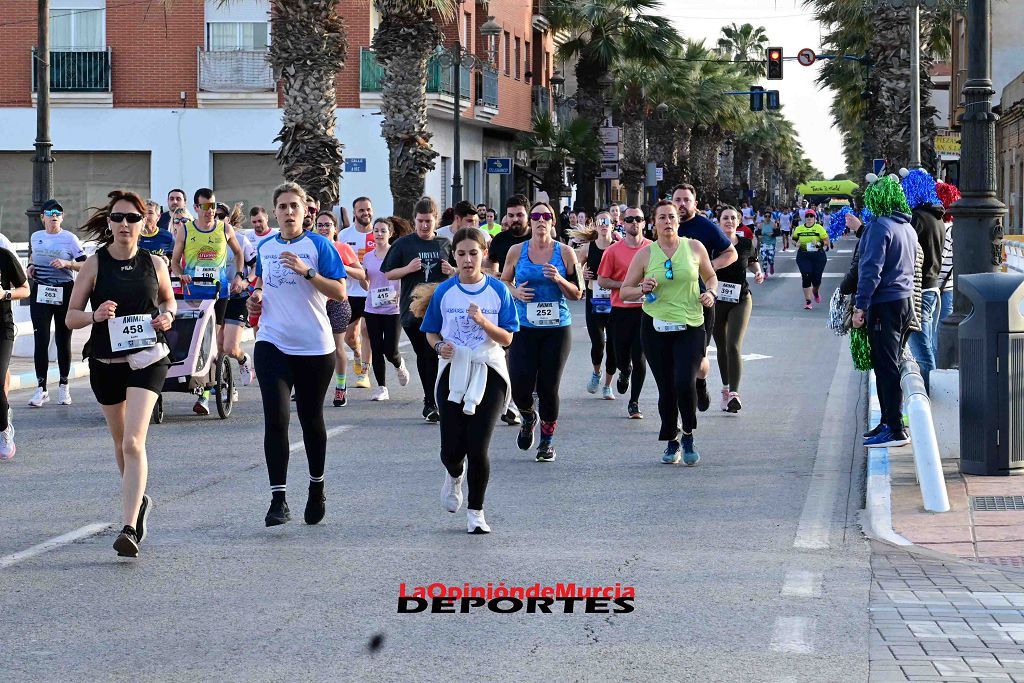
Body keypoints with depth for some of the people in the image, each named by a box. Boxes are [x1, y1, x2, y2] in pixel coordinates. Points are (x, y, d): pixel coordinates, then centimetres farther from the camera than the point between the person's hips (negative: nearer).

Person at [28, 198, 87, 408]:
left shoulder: (70, 238, -2)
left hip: (65, 293, -2)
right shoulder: (35, 237, 8)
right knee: (41, 339, -6)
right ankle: (41, 388, -4)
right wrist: (31, 266, 8)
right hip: (40, 292, 2)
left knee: (63, 340, 6)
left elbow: (85, 265, -1)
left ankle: (63, 385, 18)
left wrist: (67, 264, -16)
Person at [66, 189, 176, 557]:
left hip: (147, 359, -2)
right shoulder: (94, 264, -3)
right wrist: (94, 315, -22)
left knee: (133, 443, -17)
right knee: (121, 442, 17)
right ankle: (139, 501, 45)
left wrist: (167, 315, -4)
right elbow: (71, 316, -2)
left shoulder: (154, 263, 0)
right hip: (105, 362, 2)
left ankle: (129, 528, -24)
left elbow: (168, 299, 18)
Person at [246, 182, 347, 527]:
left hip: (314, 347, -2)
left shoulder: (319, 245, -4)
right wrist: (256, 297, 6)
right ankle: (278, 499, -11)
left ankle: (317, 487, 34)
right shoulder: (265, 247, 9)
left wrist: (307, 271, -22)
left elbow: (340, 292, -10)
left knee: (311, 421, 12)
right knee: (276, 419, -12)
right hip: (272, 343, 2)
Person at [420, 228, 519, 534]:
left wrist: (483, 321, -19)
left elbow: (507, 338, -2)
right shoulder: (444, 291, 2)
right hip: (453, 374, 1)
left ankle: (475, 511, 9)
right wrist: (439, 345, -12)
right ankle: (454, 476, 38)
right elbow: (430, 332, 10)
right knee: (452, 450, -1)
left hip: (488, 374, -1)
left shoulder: (497, 291, -2)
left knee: (478, 448, -9)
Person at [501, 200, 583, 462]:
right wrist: (515, 292, -4)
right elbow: (504, 281, 17)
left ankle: (547, 440, 19)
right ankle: (528, 417, 27)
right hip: (524, 329, 1)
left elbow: (577, 294, 5)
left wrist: (559, 280, -13)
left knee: (549, 388, 0)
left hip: (557, 328, 0)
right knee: (520, 387, -8)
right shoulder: (517, 251, 3)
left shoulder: (564, 252, 1)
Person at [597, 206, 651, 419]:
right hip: (621, 311, 0)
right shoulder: (613, 251, 0)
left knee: (640, 357, -4)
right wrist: (625, 285, -12)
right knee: (621, 357, 7)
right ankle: (625, 371, 45)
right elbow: (602, 281, 2)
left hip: (645, 308, 0)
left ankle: (634, 403, 7)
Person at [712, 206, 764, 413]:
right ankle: (726, 388, 29)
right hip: (716, 300, 1)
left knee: (734, 346, -14)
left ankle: (734, 393, -18)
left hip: (740, 300, -1)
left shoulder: (747, 244, 1)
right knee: (721, 347, 11)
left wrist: (758, 272, 1)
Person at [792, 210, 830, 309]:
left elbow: (826, 241, -2)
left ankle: (815, 292, 37)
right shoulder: (799, 229, 7)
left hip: (818, 256, -1)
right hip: (803, 256, 1)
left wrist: (819, 243, -21)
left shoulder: (819, 228, -1)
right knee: (806, 277, -8)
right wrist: (796, 243, -4)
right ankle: (807, 301, -1)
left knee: (816, 278, 1)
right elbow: (794, 240, 18)